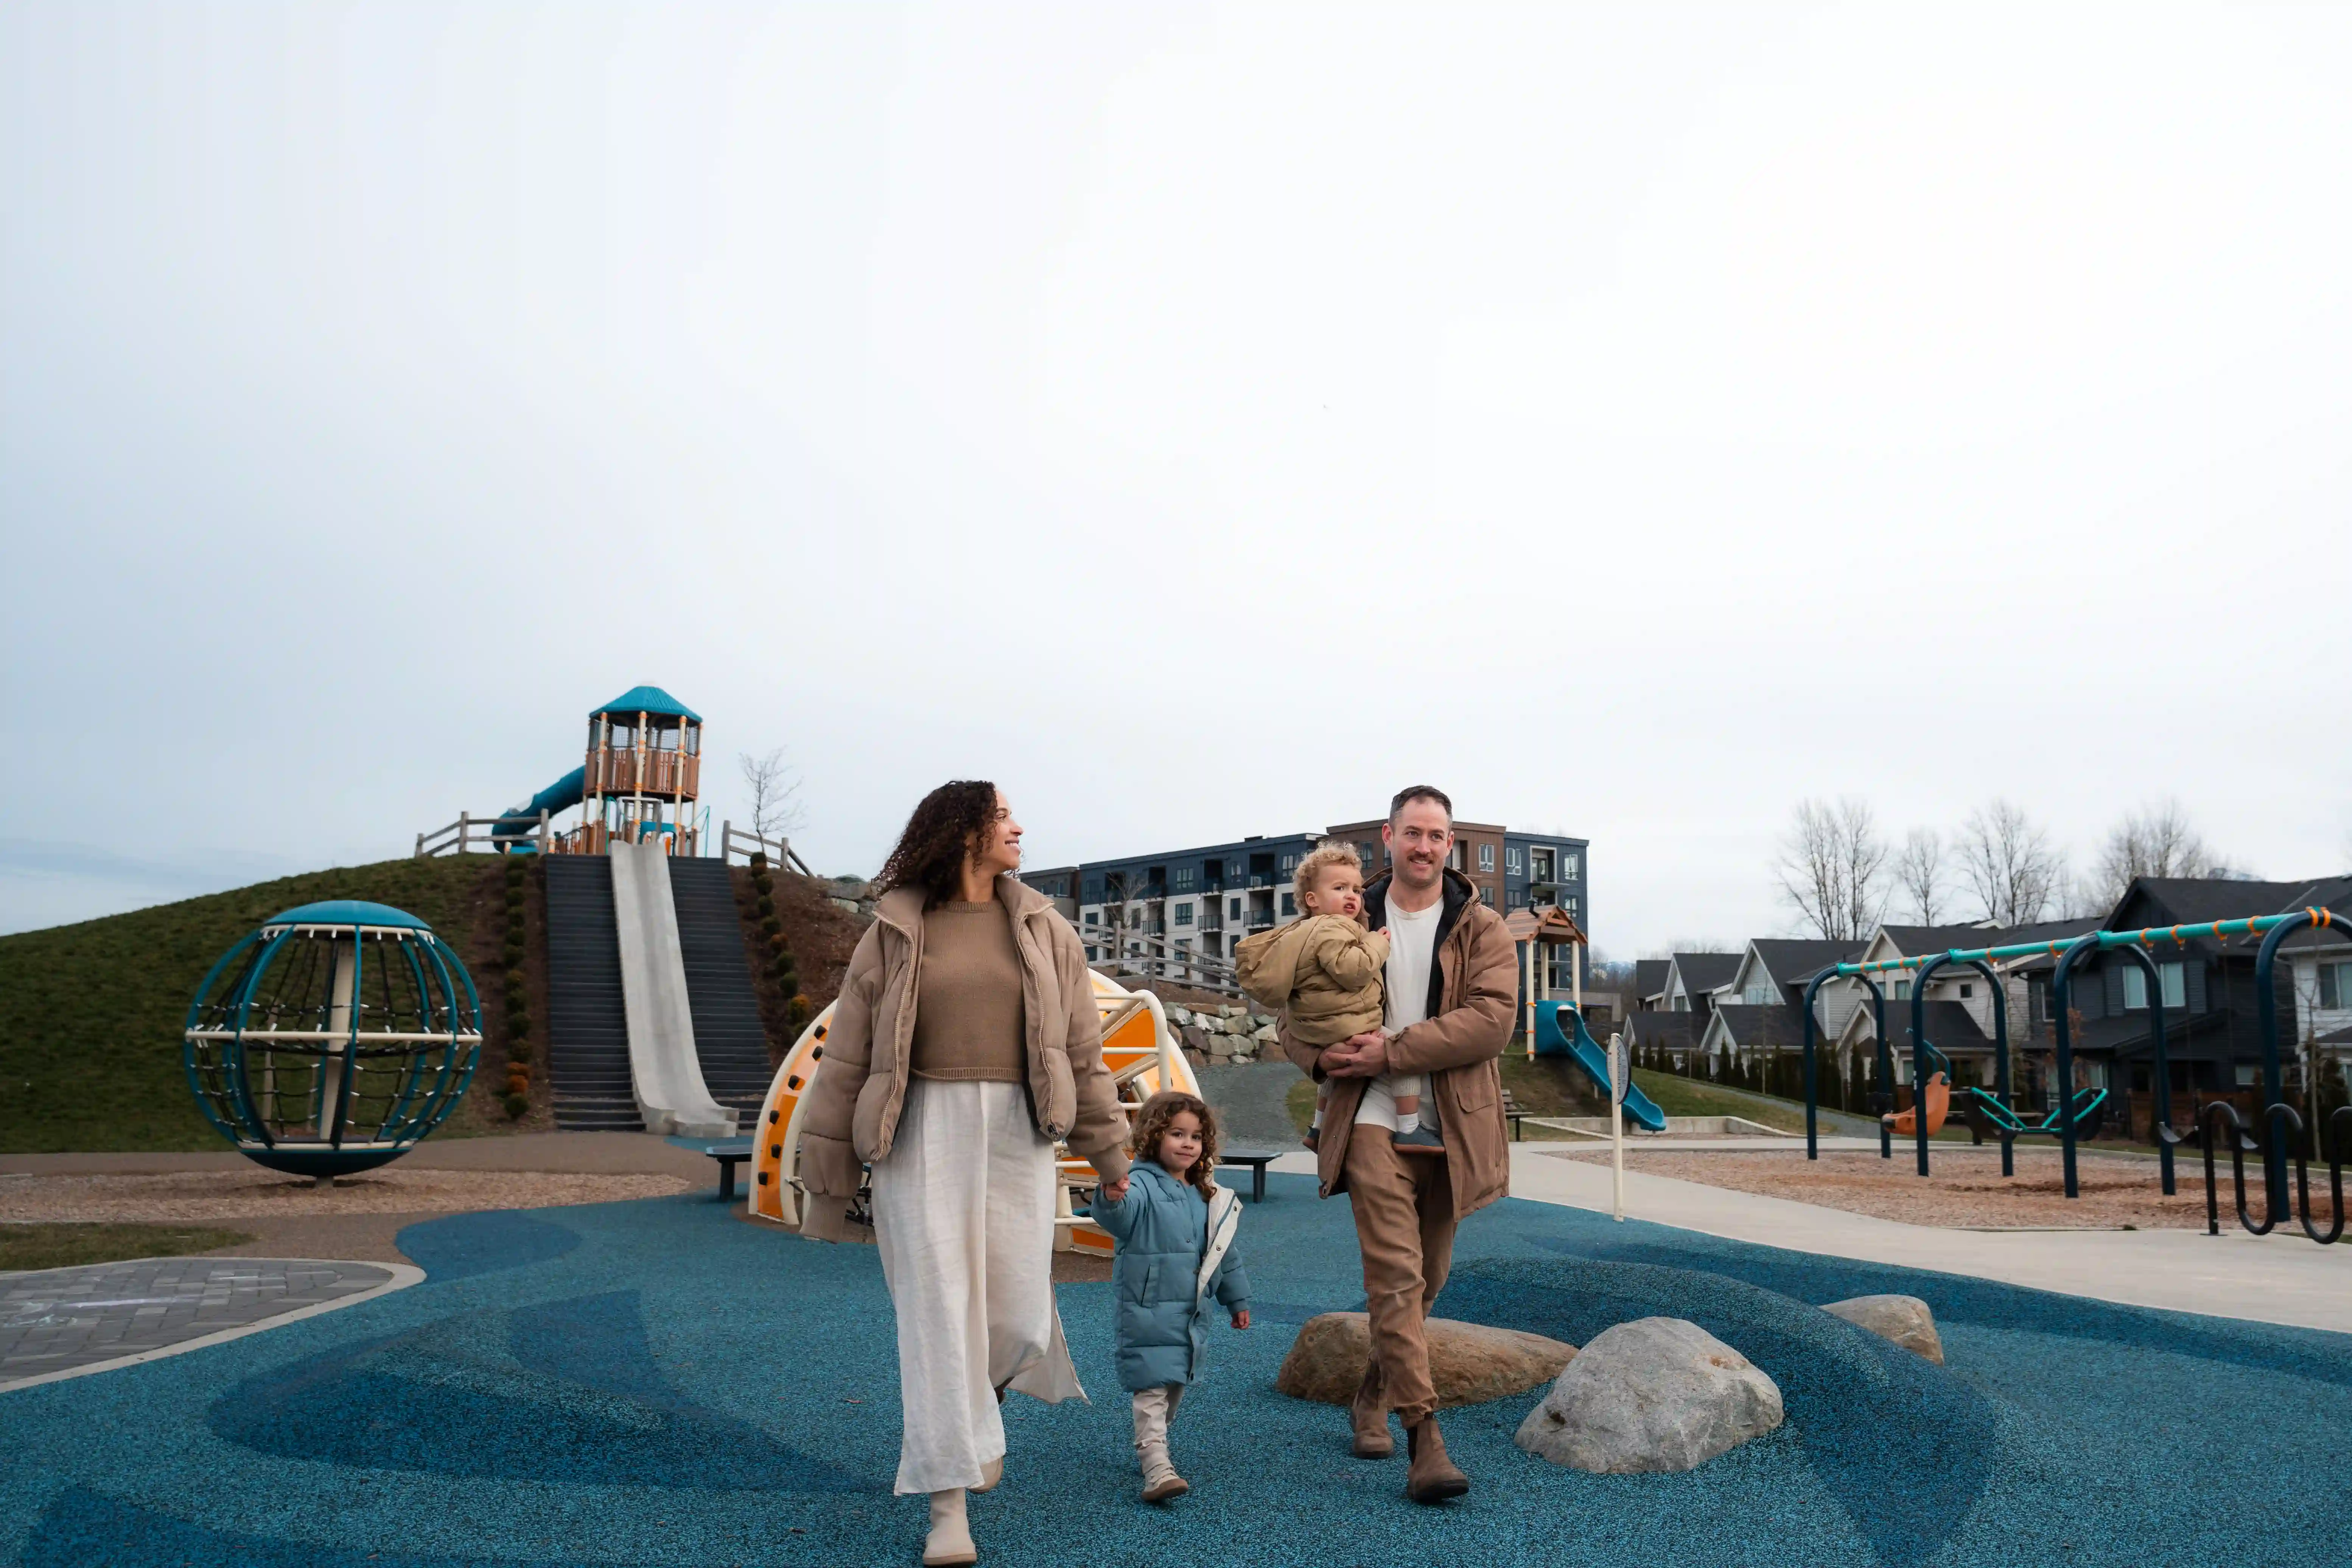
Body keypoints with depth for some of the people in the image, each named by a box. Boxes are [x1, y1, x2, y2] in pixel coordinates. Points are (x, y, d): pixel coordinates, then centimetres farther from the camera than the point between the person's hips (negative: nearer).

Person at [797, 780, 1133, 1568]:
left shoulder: (1043, 928, 10)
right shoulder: (894, 935, 3)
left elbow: (1081, 1046, 14)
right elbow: (848, 1058, 5)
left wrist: (1107, 1148, 14)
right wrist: (827, 1178, 4)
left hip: (1018, 1136, 2)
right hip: (922, 1136, -2)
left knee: (1018, 1318, 3)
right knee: (937, 1313, -4)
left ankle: (979, 1398, 38)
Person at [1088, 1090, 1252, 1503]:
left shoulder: (1209, 1198, 10)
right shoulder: (1142, 1186, -13)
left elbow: (1224, 1251, 21)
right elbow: (1119, 1215, -36)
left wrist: (1237, 1299, 24)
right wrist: (1112, 1199, -59)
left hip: (1190, 1312, 7)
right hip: (1145, 1310, -7)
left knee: (1176, 1387, 17)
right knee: (1152, 1389, -12)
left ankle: (1151, 1449, 35)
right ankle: (1156, 1468, -15)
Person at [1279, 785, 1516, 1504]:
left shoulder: (1482, 929, 2)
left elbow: (1492, 1020, -13)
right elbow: (1294, 1009, 14)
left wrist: (1390, 1051, -20)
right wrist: (1321, 1056, -10)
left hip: (1451, 1125, 1)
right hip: (1374, 1121, -1)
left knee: (1425, 1278, 14)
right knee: (1396, 1276, -12)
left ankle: (1373, 1399, 35)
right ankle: (1425, 1438, -12)